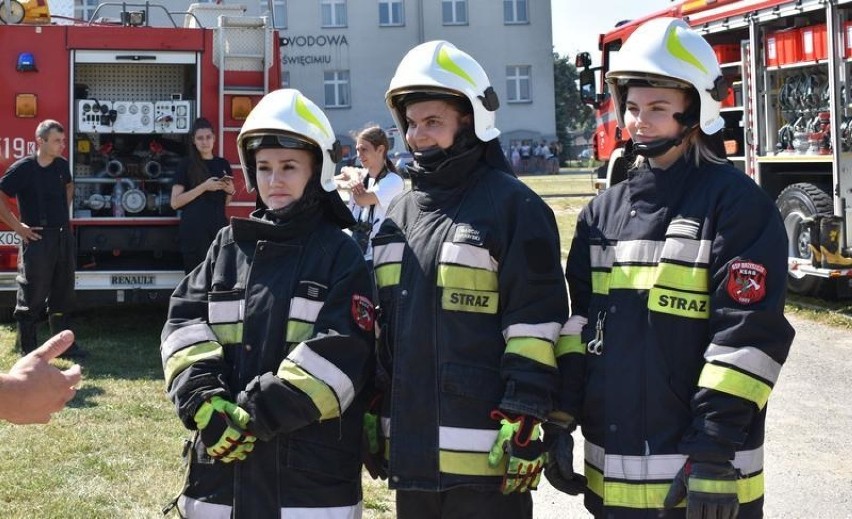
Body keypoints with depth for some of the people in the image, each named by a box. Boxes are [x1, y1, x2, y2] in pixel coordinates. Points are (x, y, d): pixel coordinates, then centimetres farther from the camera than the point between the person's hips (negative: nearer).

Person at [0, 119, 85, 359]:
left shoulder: (62, 165, 6)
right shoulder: (23, 168, -13)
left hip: (64, 237, 7)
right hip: (38, 239, -6)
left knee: (63, 294, 14)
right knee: (32, 296, 0)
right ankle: (28, 350, 7)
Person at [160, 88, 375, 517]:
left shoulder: (340, 253, -1)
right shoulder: (228, 246, 11)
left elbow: (341, 353, -12)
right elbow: (184, 323, 3)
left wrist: (258, 414, -18)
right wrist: (204, 402, -15)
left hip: (311, 465, -3)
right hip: (224, 460, 4)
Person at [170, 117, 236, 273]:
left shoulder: (223, 164, 12)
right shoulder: (187, 166, 1)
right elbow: (175, 202, -7)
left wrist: (230, 191, -1)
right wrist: (204, 187, -14)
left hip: (219, 227, 3)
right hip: (193, 231, -3)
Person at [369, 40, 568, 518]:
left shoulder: (513, 205, -7)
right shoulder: (400, 216, 15)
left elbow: (535, 320, -12)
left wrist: (524, 420, -16)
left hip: (485, 451, -7)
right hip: (412, 451, 7)